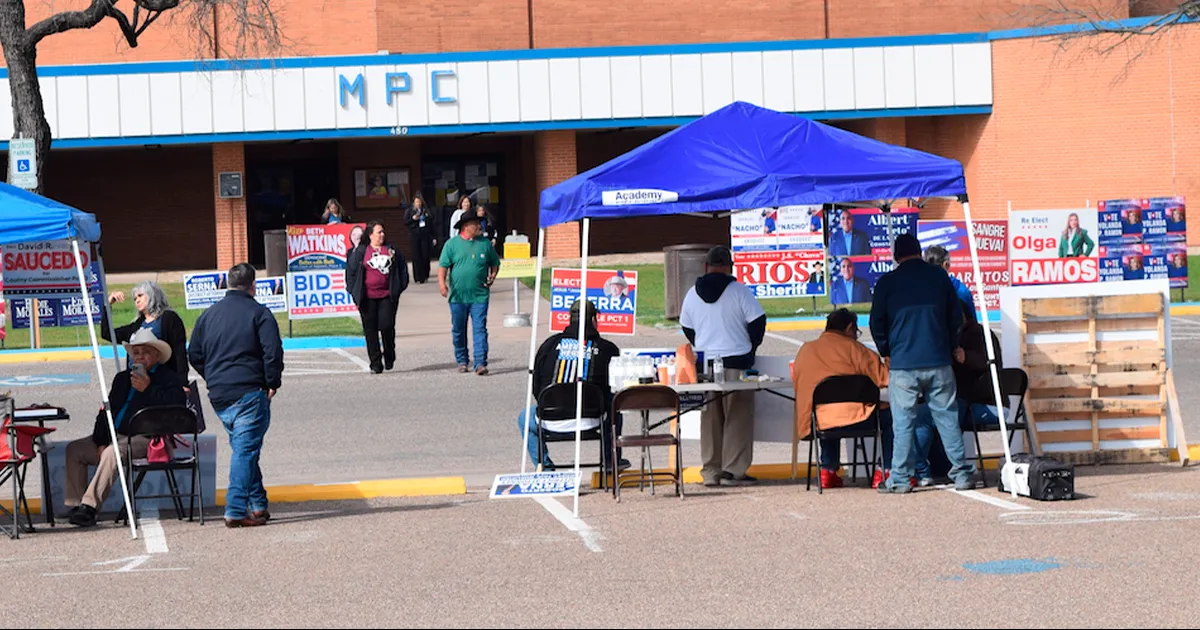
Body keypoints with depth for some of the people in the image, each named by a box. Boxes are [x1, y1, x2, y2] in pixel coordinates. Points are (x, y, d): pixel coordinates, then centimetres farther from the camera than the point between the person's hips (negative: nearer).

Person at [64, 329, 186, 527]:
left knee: (113, 453, -34)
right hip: (115, 436, 8)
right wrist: (101, 442, 2)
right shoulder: (122, 378, 23)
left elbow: (176, 406, -16)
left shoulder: (169, 378, 3)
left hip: (146, 438, -8)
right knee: (74, 449, -2)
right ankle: (76, 505, -4)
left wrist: (148, 389, -17)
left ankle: (90, 506, -37)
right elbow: (106, 412, 17)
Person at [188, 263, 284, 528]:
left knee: (243, 449, 17)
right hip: (249, 393, -6)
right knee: (246, 449, -6)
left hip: (218, 396, 6)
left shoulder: (209, 314, 13)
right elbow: (273, 352, -13)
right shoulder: (258, 313, -4)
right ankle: (236, 511, -14)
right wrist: (272, 383, -2)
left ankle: (258, 504, 19)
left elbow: (194, 355, 15)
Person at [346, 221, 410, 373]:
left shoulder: (391, 250, 10)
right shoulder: (360, 252, 5)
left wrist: (400, 287, 7)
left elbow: (402, 268, 15)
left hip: (387, 296, 0)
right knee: (371, 329, 0)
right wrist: (354, 292, 2)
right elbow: (351, 271, 8)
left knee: (387, 326, -8)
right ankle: (376, 363, 5)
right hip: (367, 297, 0)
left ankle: (389, 356, 17)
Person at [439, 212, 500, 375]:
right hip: (458, 296, 0)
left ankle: (481, 363, -11)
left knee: (480, 329, -8)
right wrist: (442, 283, -14)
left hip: (479, 296, 0)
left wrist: (492, 276, 2)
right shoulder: (452, 244, 3)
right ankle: (462, 361, 21)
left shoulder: (485, 244, 8)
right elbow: (443, 265, 1)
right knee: (458, 331, 8)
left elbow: (495, 263, 19)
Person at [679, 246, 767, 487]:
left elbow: (686, 328, 14)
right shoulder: (738, 291, -9)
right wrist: (750, 347, 9)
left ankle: (711, 471, 10)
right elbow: (758, 321, -8)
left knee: (710, 419, 9)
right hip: (737, 363, -4)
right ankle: (733, 471, -2)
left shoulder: (693, 293, 5)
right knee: (738, 418, 1)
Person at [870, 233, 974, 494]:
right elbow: (956, 316, 12)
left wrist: (887, 352, 18)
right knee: (947, 418, 7)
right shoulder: (939, 276, 5)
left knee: (903, 422, 1)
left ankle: (900, 479, 1)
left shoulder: (887, 282, -1)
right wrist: (950, 347, 26)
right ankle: (962, 474, 8)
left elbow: (877, 323, 3)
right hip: (939, 362, 2)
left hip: (903, 364, -2)